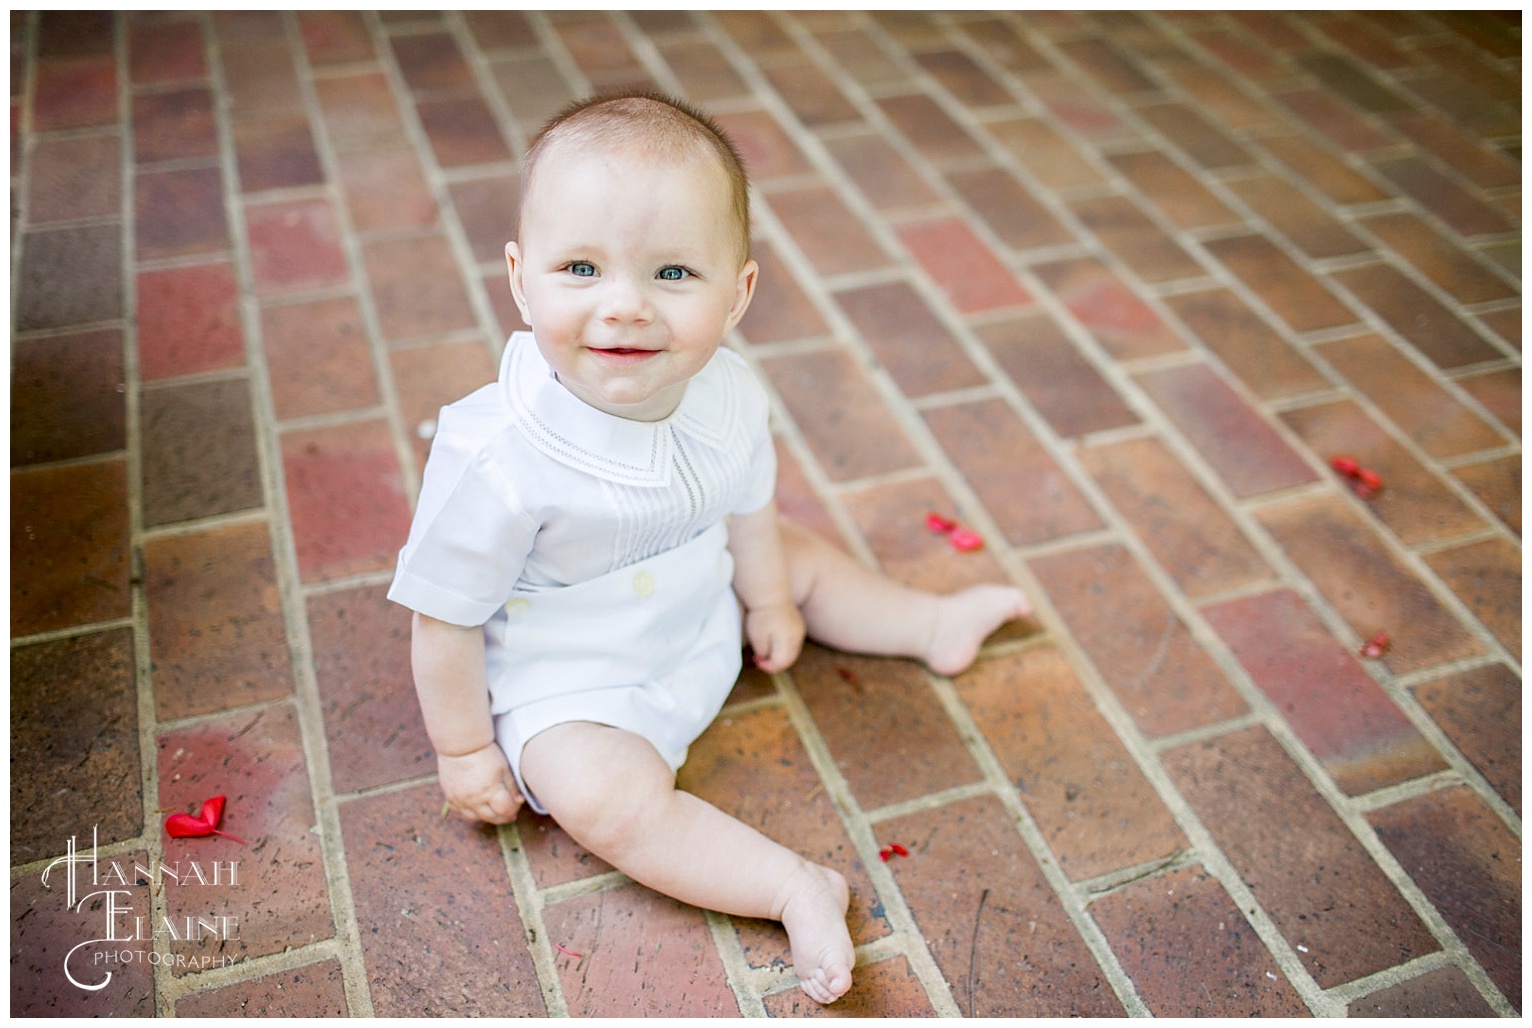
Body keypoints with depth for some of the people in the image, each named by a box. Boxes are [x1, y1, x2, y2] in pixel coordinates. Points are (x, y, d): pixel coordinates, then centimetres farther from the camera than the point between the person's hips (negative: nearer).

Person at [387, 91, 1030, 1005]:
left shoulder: (727, 391, -18)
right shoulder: (498, 457, -36)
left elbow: (748, 505, 3)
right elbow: (446, 614, -22)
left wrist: (768, 601, 16)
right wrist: (465, 748, -12)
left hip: (702, 613, 6)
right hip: (567, 680, -5)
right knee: (610, 799, -27)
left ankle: (936, 626, 38)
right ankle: (797, 887, -14)